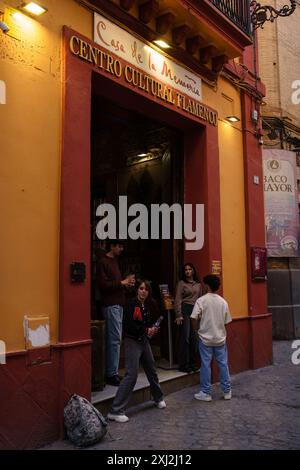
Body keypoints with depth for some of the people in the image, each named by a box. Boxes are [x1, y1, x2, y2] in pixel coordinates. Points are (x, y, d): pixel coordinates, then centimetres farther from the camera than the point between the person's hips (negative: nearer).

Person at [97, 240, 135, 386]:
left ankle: (111, 372, 15)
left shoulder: (115, 261, 19)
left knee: (114, 339, 9)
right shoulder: (103, 262, -8)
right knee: (115, 339, -8)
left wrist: (126, 282, 5)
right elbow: (103, 284, -16)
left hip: (118, 304, 9)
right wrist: (122, 282, -14)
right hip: (110, 305, -9)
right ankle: (112, 374, -1)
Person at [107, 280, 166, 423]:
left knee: (151, 370, 20)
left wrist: (152, 329, -4)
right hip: (132, 341, -7)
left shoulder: (148, 305, 6)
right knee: (131, 375, -12)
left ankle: (159, 399, 43)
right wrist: (145, 330, -19)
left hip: (144, 341, 7)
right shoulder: (131, 304, -14)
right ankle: (115, 411, -6)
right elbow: (128, 325, -20)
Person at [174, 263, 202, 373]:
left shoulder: (198, 284, 15)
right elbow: (178, 300, -5)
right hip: (185, 309, -5)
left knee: (194, 338, 3)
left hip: (195, 310, 5)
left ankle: (192, 363, 15)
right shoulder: (181, 283, 1)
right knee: (185, 337, -6)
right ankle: (183, 365, 1)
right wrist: (178, 315, -12)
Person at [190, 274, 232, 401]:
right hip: (220, 338, 3)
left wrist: (198, 328, 1)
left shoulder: (201, 300, -12)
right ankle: (227, 391, 20)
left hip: (205, 338, -3)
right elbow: (226, 321, 3)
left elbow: (194, 318, -17)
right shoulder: (223, 301, 0)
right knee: (223, 364, 11)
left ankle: (206, 393, 12)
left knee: (205, 365, 4)